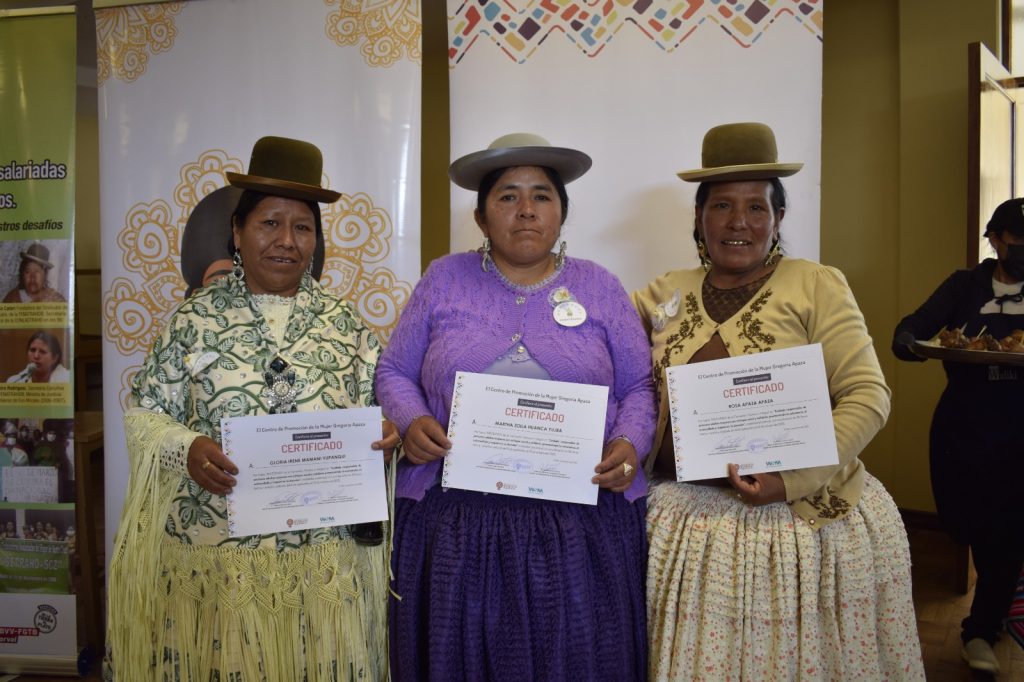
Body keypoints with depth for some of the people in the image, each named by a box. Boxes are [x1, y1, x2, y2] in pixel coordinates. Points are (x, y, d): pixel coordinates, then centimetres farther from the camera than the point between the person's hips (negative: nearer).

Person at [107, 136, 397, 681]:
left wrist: (384, 433, -12)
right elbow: (145, 415, 2)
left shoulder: (345, 323, 6)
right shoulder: (196, 317, 1)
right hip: (213, 553, -1)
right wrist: (187, 449, -17)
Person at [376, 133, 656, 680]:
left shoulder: (600, 287, 8)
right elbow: (394, 372, 10)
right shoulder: (444, 279, 7)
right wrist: (412, 421, -9)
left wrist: (629, 444, -9)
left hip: (582, 522, 1)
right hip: (455, 522, 0)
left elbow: (639, 386, 9)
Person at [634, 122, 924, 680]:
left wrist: (793, 479, -18)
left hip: (806, 519, -2)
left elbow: (866, 395, -8)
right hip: (687, 523, 3)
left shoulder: (817, 286, -3)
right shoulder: (668, 293, 8)